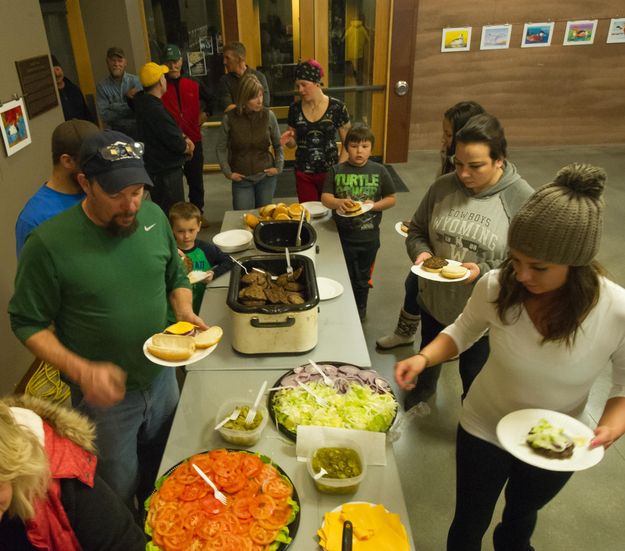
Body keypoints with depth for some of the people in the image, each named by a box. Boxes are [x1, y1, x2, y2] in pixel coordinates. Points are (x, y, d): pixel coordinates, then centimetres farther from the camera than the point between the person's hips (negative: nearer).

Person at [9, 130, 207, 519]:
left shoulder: (153, 216, -9)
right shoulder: (49, 243, -23)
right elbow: (28, 324, -13)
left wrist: (185, 311, -13)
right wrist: (81, 371, -26)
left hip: (163, 377, 4)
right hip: (105, 395, -4)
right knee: (119, 492, 19)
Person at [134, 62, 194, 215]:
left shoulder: (145, 102, 6)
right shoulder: (156, 110, -26)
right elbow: (177, 145, -24)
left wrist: (183, 138, -1)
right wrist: (187, 147, -2)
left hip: (157, 169, 10)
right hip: (166, 173, -10)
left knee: (164, 213, 22)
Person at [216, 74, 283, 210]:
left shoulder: (268, 115, -4)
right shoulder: (230, 118, -8)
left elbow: (278, 145, 6)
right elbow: (221, 148, 2)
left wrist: (278, 167, -2)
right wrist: (228, 172, -3)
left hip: (266, 177, 1)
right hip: (241, 179, -1)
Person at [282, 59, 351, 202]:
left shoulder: (337, 107, -8)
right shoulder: (295, 109, 1)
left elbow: (347, 143, -2)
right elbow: (293, 143, 11)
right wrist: (288, 139, -11)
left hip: (329, 172, -2)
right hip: (303, 174, 2)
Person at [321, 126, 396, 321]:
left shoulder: (379, 171, -3)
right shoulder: (336, 171, -5)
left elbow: (391, 199, 2)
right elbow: (325, 197, -6)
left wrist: (374, 206, -17)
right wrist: (338, 202, -28)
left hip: (368, 237, 1)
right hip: (342, 235, -1)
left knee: (362, 278, 19)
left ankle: (360, 313, 40)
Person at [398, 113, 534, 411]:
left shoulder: (523, 201, -21)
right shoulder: (442, 187, -9)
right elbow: (416, 230, 4)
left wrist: (484, 271, -30)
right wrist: (421, 251, -17)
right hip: (434, 301, 4)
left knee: (473, 376, 20)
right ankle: (424, 387, 64)